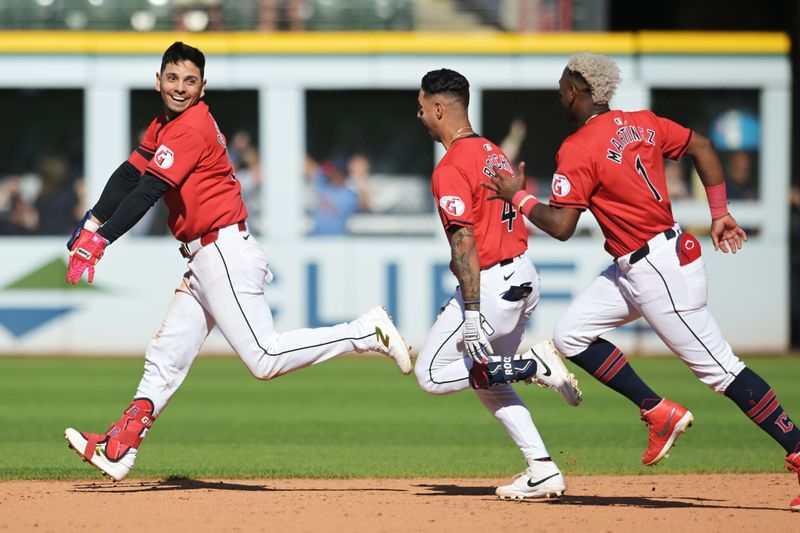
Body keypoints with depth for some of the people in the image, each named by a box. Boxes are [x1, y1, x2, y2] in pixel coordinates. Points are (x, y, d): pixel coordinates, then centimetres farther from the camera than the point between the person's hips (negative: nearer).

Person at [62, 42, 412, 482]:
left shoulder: (191, 128, -14)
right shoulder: (165, 126, 17)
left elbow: (149, 191, -21)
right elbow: (130, 174, 16)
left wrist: (102, 241, -26)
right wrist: (92, 224, 1)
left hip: (224, 251, -10)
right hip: (205, 262, 10)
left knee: (265, 359, -15)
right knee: (166, 356, 11)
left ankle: (367, 333, -9)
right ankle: (119, 449, 15)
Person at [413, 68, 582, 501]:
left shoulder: (451, 169, -16)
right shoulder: (494, 153, 12)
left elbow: (465, 243, -22)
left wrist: (471, 313, -24)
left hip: (491, 285, -9)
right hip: (524, 276, 9)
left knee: (432, 374, 1)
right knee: (485, 377, 20)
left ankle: (534, 367, -9)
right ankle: (542, 470, 12)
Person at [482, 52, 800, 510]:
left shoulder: (579, 150, -17)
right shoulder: (642, 124, 7)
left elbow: (561, 226, -21)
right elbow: (702, 147, 12)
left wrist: (518, 197, -5)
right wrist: (720, 214, 13)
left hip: (660, 269, -10)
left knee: (718, 366, -6)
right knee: (571, 335, 10)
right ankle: (660, 412, 10)